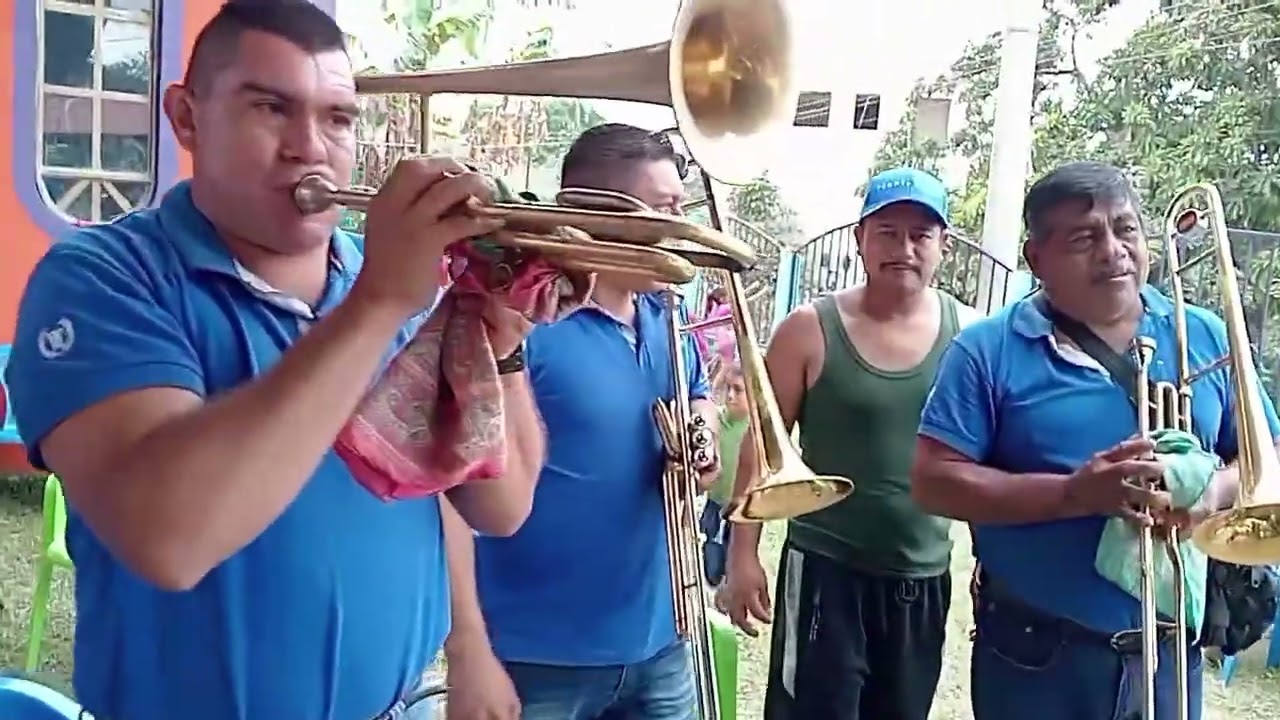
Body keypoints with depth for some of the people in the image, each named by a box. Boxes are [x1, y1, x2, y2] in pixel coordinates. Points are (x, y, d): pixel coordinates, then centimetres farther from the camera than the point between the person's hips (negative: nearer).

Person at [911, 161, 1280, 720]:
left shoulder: (1205, 337, 5)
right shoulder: (989, 349, -7)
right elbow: (933, 481, -13)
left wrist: (1215, 489, -14)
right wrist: (1072, 494, -22)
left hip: (1170, 650, 3)